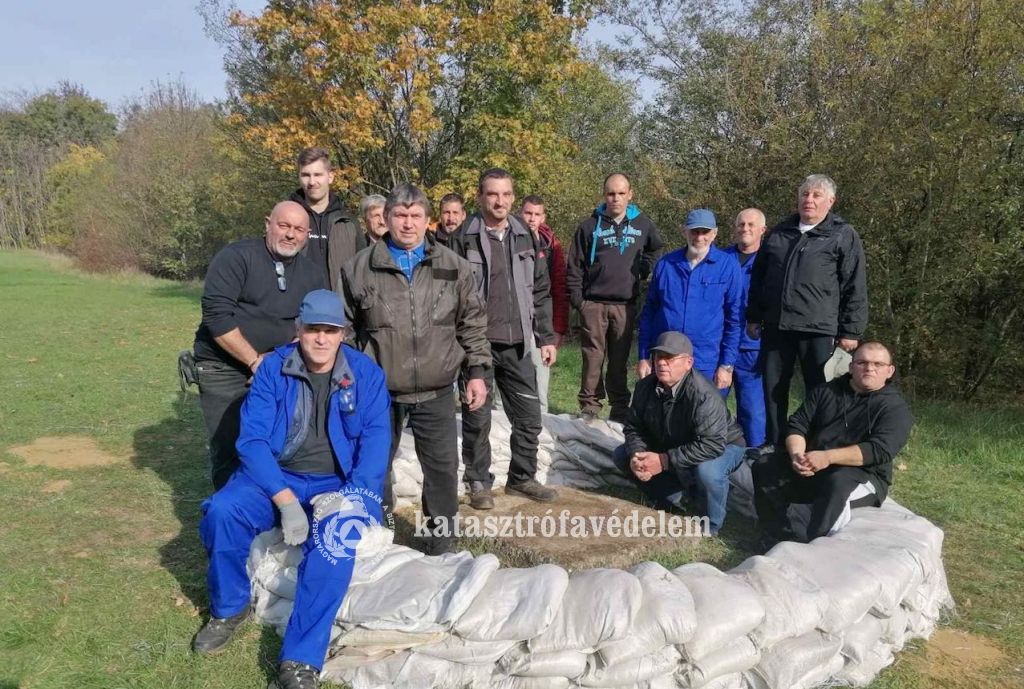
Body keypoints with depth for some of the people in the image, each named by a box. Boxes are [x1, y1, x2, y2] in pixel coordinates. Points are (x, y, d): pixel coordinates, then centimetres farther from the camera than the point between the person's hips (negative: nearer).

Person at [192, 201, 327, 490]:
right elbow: (217, 315, -17)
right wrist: (255, 360, -16)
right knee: (229, 452, 0)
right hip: (226, 371, -4)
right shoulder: (235, 257, -9)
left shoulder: (313, 274, 8)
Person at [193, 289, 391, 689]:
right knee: (222, 511, -26)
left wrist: (348, 495, -25)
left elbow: (376, 439, -9)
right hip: (277, 476, 2)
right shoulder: (273, 368, -3)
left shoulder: (366, 374, -2)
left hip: (338, 484, -1)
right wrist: (285, 499, -23)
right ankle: (229, 609, 2)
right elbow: (252, 438, -10)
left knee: (337, 539, -32)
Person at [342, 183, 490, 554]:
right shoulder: (360, 268, 2)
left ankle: (440, 541, 23)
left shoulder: (454, 266, 4)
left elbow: (473, 325, 7)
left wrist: (476, 371, 1)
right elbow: (344, 327, 9)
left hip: (436, 391, 0)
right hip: (378, 391, 0)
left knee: (443, 467, 5)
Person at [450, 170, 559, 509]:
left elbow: (541, 292, 13)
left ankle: (522, 477, 28)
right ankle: (478, 482, 22)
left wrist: (546, 337, 9)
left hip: (517, 344, 4)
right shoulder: (464, 239, -5)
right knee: (477, 418, 5)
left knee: (529, 417, 10)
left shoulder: (526, 238, 9)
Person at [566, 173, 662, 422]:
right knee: (593, 357, -1)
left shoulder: (642, 224, 7)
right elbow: (574, 266, 3)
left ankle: (620, 408, 16)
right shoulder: (590, 225, 1)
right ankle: (589, 406, 7)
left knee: (620, 360, 8)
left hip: (625, 305, 2)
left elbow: (655, 249, 27)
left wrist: (643, 270, 11)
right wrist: (577, 298, -3)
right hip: (593, 305, -1)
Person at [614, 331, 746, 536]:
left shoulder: (704, 395, -35)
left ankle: (710, 527, -10)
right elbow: (634, 427, -5)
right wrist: (636, 455, -27)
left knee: (707, 470, -40)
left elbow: (712, 445, -40)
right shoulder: (645, 387, -13)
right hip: (669, 446, 6)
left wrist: (665, 461, -39)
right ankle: (671, 500, 10)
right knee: (622, 455, -5)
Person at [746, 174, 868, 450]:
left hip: (819, 330, -4)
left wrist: (850, 331, -7)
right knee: (773, 388, 10)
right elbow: (758, 277, 20)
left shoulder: (843, 235, 1)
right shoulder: (779, 233, 15)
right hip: (776, 326, 5)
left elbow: (855, 289, -3)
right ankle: (773, 445, 23)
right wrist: (753, 317, 16)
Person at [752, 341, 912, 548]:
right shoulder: (826, 391, 11)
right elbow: (797, 425, 5)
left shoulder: (895, 407, -3)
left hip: (863, 476, -5)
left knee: (838, 482, -38)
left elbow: (879, 450, -18)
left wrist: (828, 457, -30)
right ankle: (779, 543, -15)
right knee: (764, 467, -16)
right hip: (811, 467, 5)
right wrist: (796, 454, -18)